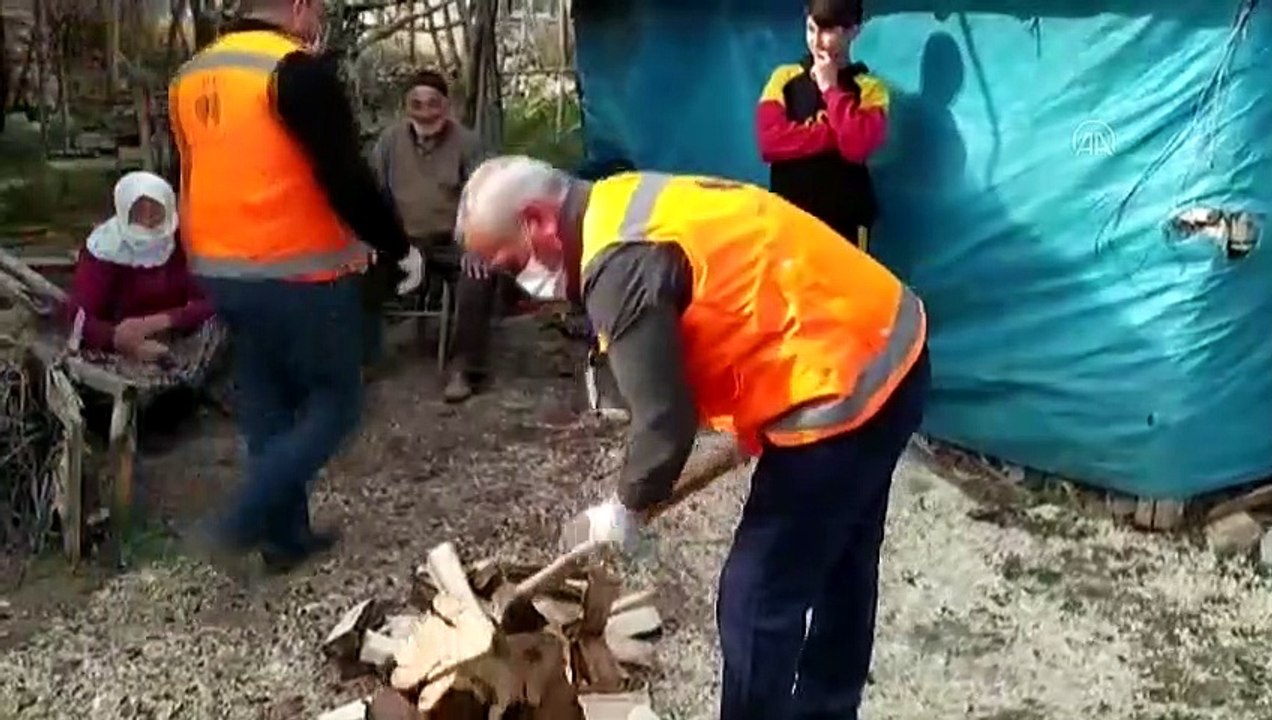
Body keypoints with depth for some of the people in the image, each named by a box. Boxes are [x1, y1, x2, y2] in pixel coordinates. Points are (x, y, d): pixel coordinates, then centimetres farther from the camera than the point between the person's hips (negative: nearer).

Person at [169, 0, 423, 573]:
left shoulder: (190, 78, 11)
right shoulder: (296, 69, -15)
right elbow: (346, 177, -18)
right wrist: (399, 248, -6)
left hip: (223, 274, 8)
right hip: (301, 276, -8)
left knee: (267, 409, 16)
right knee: (334, 403, 5)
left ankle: (285, 537, 22)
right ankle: (240, 524, -3)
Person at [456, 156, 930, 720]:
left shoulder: (620, 264, -20)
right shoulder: (627, 204, 11)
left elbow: (664, 419, -20)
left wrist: (624, 513, -2)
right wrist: (756, 425, 27)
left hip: (841, 390, -11)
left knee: (757, 598, 1)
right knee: (838, 568, 25)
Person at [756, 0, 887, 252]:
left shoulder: (869, 87, 3)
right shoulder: (784, 78, 9)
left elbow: (858, 146, -15)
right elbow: (770, 141, -6)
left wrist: (830, 88, -6)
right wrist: (834, 133, -11)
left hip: (845, 217, -2)